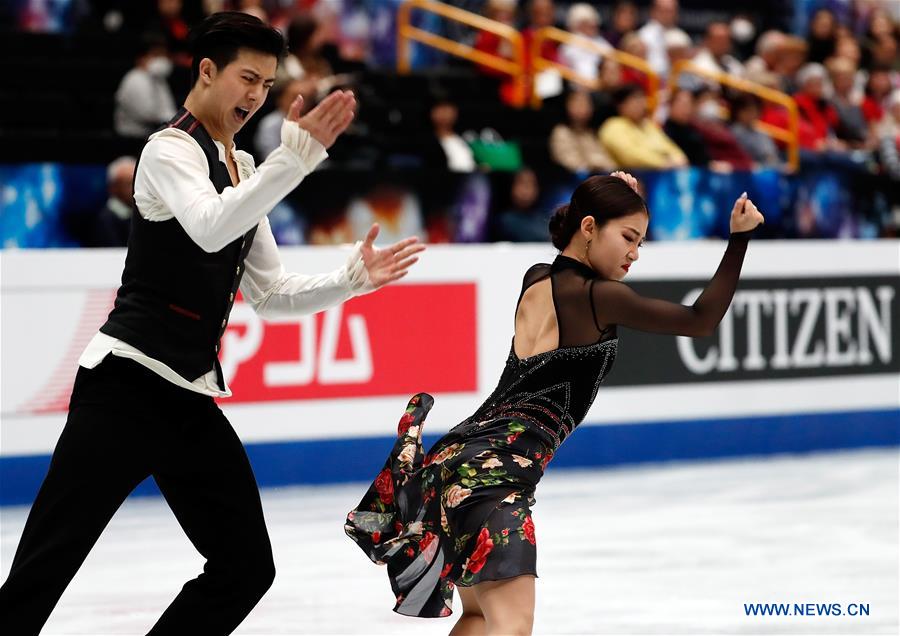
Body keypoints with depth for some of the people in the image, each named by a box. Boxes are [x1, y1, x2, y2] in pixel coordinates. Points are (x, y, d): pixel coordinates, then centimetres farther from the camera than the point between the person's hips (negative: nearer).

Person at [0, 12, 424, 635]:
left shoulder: (242, 171, 20)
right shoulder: (171, 150, -6)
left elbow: (272, 294, 22)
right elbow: (210, 228, -28)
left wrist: (355, 277, 8)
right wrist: (296, 154, -32)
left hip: (192, 398, 9)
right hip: (127, 386, -9)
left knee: (247, 566, 5)